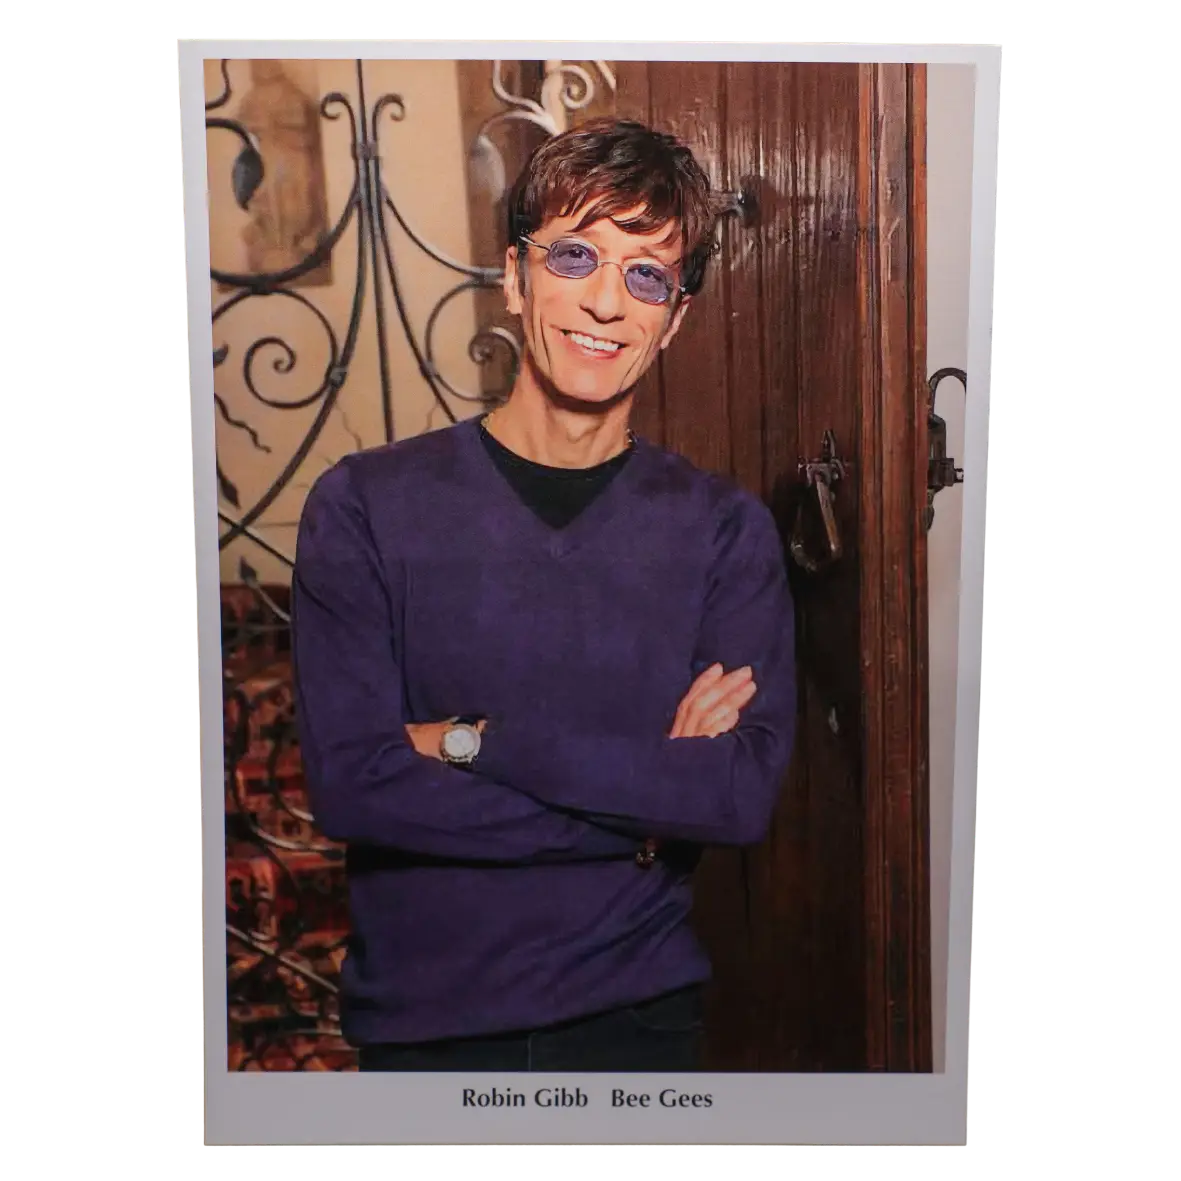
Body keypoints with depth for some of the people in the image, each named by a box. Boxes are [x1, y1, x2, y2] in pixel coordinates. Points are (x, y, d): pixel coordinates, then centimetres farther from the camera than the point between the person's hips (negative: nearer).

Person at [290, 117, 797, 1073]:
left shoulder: (726, 529, -5)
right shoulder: (366, 505, -9)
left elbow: (748, 794, -15)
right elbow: (349, 784, -18)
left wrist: (475, 739, -20)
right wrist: (651, 791, -17)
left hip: (640, 1014, 1)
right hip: (419, 1022, -1)